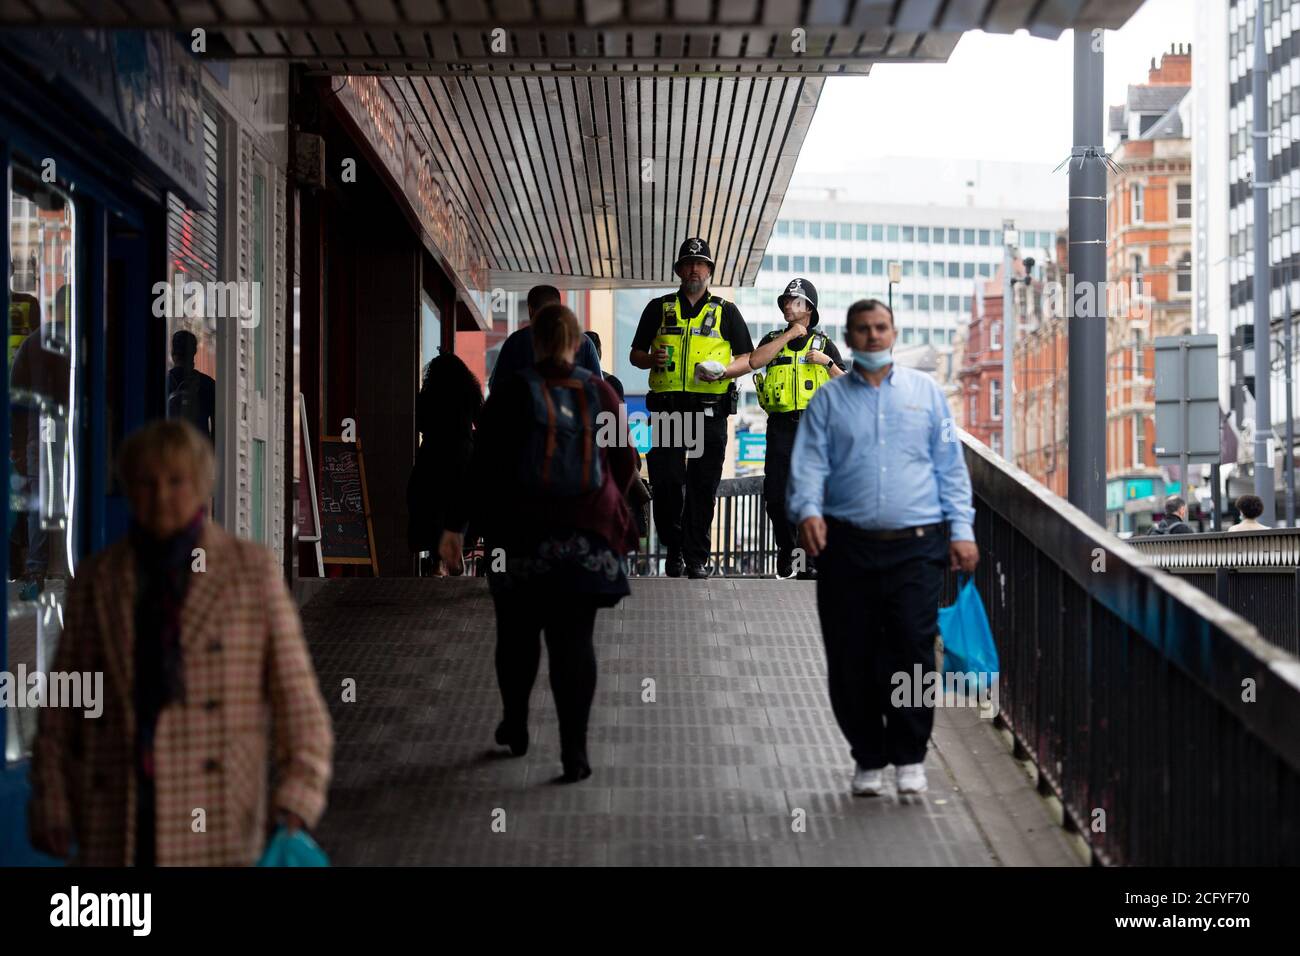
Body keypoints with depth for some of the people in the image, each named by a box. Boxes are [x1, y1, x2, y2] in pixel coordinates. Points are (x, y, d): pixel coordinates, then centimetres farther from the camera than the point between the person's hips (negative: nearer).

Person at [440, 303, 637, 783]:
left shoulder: (511, 392, -4)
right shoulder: (600, 393, 0)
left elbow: (482, 464, -8)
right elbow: (625, 464, 6)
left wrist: (455, 525, -5)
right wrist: (606, 501, 26)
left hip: (522, 532, -1)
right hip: (587, 533, 1)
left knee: (518, 633, 17)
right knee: (573, 640, 1)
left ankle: (515, 727, 31)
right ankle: (574, 751, -5)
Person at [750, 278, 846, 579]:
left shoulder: (823, 344, 13)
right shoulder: (772, 339, 15)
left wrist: (828, 362, -6)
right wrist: (788, 335, -13)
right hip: (781, 427, 1)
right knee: (775, 494, -1)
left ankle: (811, 557, -3)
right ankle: (786, 547, 18)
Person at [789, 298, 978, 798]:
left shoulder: (924, 391, 12)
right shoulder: (828, 399, 11)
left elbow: (950, 464, 11)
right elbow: (810, 461, 2)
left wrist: (961, 529, 3)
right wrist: (807, 510, -17)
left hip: (916, 548, -1)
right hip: (848, 546, 1)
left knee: (914, 650, -8)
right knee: (851, 660, 2)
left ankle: (909, 756, 6)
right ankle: (868, 757, 16)